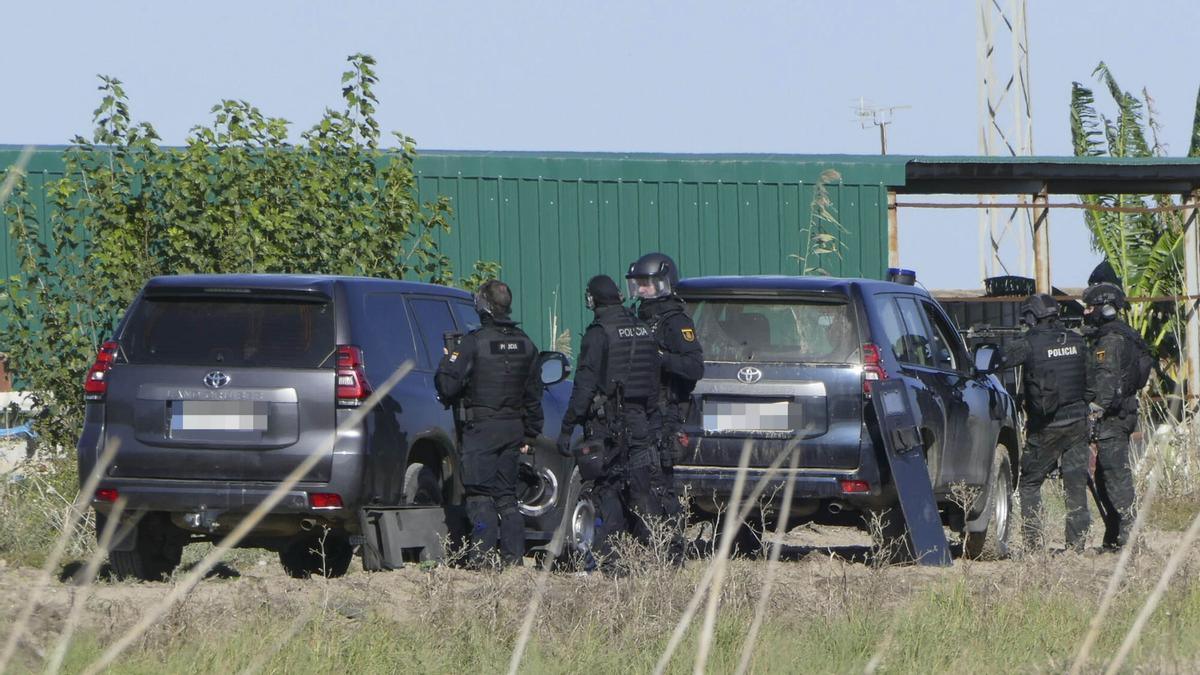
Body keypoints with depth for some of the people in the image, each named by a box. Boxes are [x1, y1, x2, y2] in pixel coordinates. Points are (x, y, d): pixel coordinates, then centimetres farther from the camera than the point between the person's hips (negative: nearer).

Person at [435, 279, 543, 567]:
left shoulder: (474, 341, -12)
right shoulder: (524, 344, 9)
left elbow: (448, 384, -13)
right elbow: (534, 393, 14)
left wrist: (446, 362, 8)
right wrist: (529, 434, 21)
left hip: (481, 428, -6)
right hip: (513, 429, 6)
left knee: (479, 494, -4)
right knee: (506, 495, 12)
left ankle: (483, 553, -13)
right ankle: (514, 557, 8)